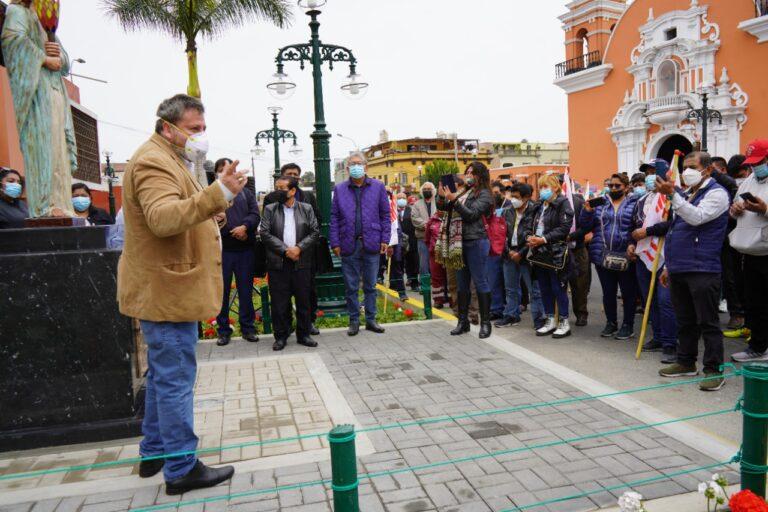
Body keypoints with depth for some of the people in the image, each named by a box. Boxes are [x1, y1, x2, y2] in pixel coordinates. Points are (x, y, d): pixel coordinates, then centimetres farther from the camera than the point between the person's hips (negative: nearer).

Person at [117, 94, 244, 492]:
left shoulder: (170, 161, 20)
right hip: (166, 292, -11)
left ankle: (154, 452, 34)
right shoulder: (153, 161, -15)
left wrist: (218, 201, 16)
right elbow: (163, 218, -33)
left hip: (166, 291, 11)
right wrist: (218, 194, -44)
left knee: (164, 376, 20)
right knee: (176, 380, -4)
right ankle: (182, 469, 7)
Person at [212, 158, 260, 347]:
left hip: (245, 250, 2)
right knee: (222, 291, 5)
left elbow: (255, 214, 1)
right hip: (221, 250, -2)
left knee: (246, 290, 8)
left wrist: (244, 226, -17)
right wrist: (233, 232, -16)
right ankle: (223, 330, 16)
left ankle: (248, 328, 19)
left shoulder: (246, 193, 13)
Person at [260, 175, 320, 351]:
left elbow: (315, 232, 2)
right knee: (279, 302, 3)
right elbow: (265, 233, -3)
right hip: (278, 264, 0)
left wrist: (299, 248, -12)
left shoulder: (306, 209, 7)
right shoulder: (270, 209, 5)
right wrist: (285, 250, -12)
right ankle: (281, 336, 15)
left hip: (302, 263, 1)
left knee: (303, 301, 8)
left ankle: (303, 334, 21)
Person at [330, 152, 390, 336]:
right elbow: (334, 217, 5)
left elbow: (385, 215, 5)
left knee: (370, 285, 9)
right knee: (351, 287, 6)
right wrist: (335, 243, -2)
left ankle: (371, 319, 20)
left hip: (371, 244, 0)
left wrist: (385, 239, -2)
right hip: (349, 245, 0)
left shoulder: (378, 187, 5)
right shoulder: (340, 189, 6)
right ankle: (354, 321, 17)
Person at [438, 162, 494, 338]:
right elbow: (445, 209, 16)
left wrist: (453, 199, -20)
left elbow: (471, 214, -15)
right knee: (462, 283, 11)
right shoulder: (464, 192, 16)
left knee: (480, 282, -2)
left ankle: (485, 322, 7)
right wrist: (442, 197, -3)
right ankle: (463, 321, 20)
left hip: (476, 242, -7)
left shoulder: (484, 194, -3)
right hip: (460, 242, 7)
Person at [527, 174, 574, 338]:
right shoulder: (540, 206, 17)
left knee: (558, 288, -2)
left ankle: (564, 323, 9)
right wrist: (529, 237, -5)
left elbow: (564, 228, -16)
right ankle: (550, 321, 22)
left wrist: (544, 239, -21)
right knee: (544, 289, 11)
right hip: (540, 253, 7)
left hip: (556, 252, -7)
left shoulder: (562, 203, -5)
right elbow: (530, 226, 17)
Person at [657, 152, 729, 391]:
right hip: (679, 270, 8)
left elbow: (697, 217, -23)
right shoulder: (686, 194, 20)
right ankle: (686, 363, 26)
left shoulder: (716, 193, -5)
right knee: (685, 321, 15)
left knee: (708, 322, -2)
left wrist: (672, 194, -27)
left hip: (702, 270, -8)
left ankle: (714, 370, 6)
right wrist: (669, 265, 22)